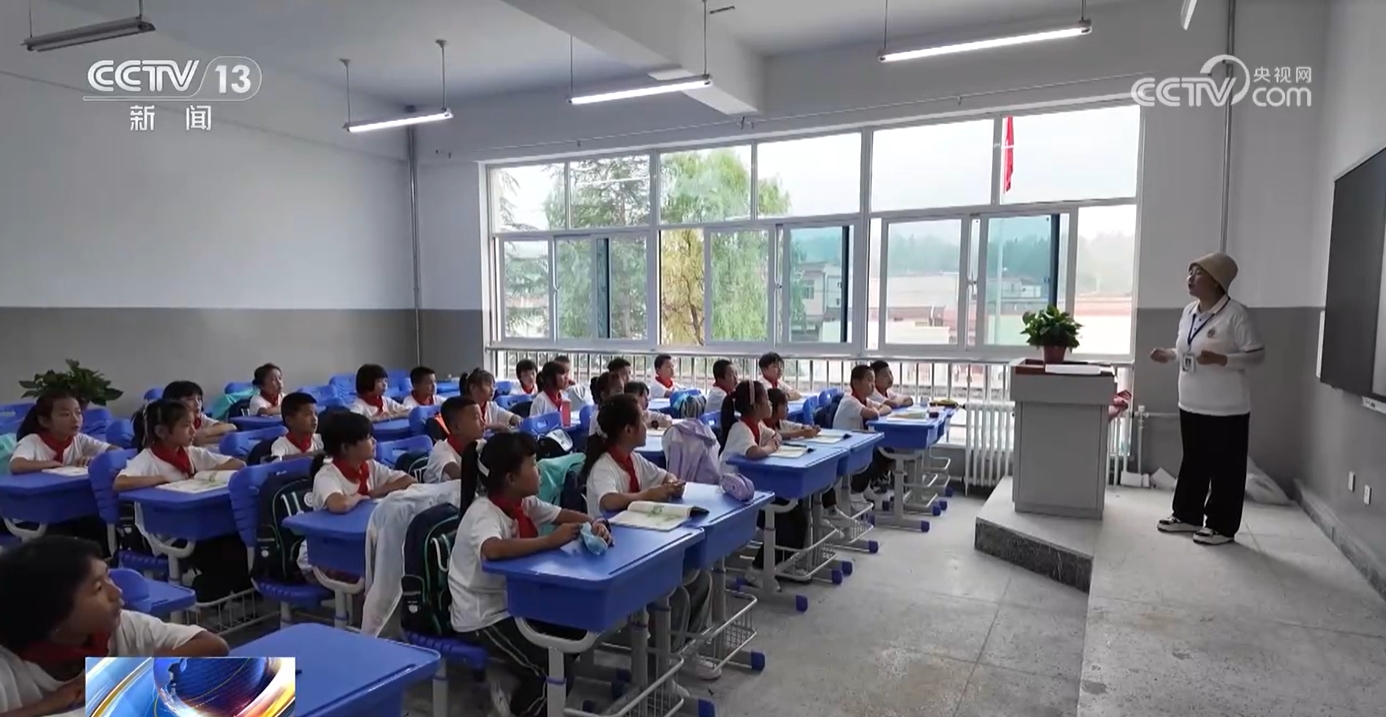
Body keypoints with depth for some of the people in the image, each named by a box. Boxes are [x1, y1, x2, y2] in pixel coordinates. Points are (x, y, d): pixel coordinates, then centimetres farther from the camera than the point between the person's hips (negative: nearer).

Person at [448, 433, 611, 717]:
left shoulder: (523, 503, 0)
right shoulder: (483, 513, -25)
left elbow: (564, 515, 10)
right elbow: (493, 549, -47)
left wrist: (594, 524, -11)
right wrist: (550, 541, -41)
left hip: (515, 603, 9)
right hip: (483, 617, -9)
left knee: (578, 629, 5)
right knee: (558, 670, -16)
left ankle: (529, 691, 20)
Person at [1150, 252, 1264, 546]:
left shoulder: (1235, 313, -15)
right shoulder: (1189, 311, 8)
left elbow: (1257, 354, -15)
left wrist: (1220, 359, -28)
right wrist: (1168, 355, 1)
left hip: (1226, 410, -7)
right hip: (1191, 406, 7)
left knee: (1225, 468, 5)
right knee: (1192, 463, 17)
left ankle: (1222, 525, 16)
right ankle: (1187, 515, 29)